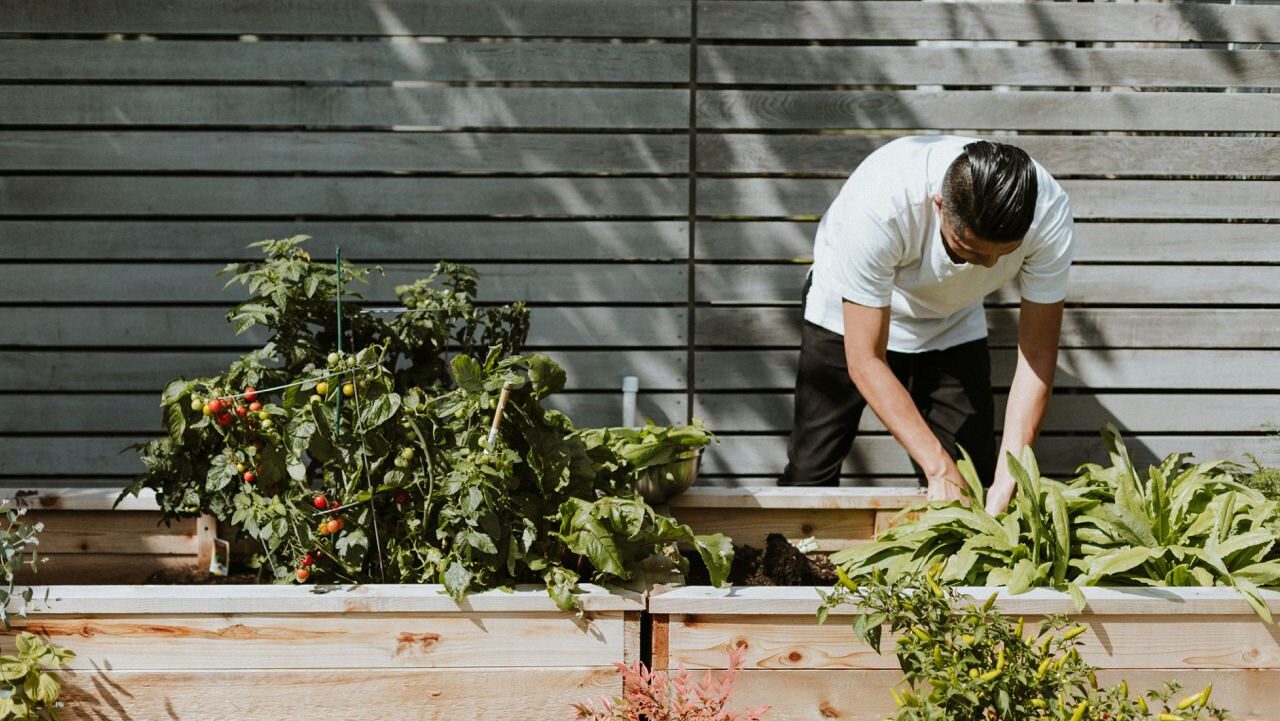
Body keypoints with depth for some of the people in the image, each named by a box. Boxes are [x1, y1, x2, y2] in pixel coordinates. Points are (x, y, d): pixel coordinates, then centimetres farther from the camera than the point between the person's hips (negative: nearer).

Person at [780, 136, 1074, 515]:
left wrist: (1009, 475, -34)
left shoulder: (1049, 214, -32)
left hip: (952, 326, 3)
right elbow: (865, 361, -34)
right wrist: (939, 467, -38)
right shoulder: (878, 204, -41)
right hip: (849, 317, -2)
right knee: (809, 478, -6)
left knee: (974, 480, -7)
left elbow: (1037, 353, -24)